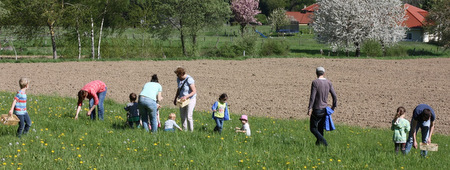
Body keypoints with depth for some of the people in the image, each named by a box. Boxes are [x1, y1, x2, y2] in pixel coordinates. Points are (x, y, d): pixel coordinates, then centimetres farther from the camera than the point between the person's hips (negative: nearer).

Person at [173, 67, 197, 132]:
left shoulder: (189, 80, -22)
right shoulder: (179, 79, 1)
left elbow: (194, 91, -22)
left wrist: (186, 96, -32)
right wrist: (175, 98, 12)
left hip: (190, 99, -7)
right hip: (182, 99, 7)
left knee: (188, 116, -11)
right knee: (182, 115, 5)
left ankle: (191, 131, -2)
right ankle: (184, 130, 15)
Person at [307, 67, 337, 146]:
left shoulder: (315, 82, -15)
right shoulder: (329, 83, 1)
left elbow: (312, 96, -20)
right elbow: (334, 96, 3)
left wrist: (310, 108, -19)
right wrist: (334, 106, 17)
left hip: (316, 110, -6)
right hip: (324, 109, 6)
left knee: (313, 128, 1)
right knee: (320, 128, 19)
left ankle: (324, 142, -17)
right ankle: (318, 143, 25)